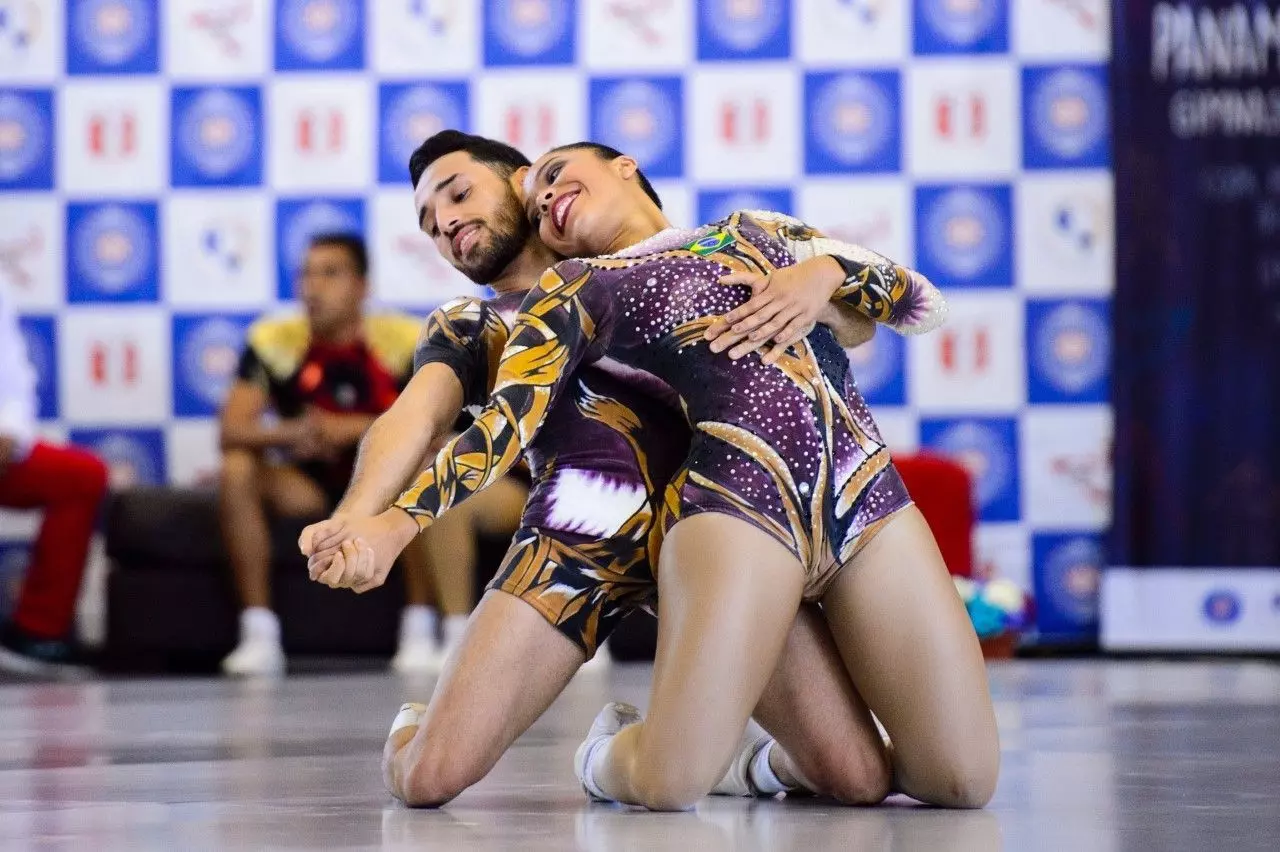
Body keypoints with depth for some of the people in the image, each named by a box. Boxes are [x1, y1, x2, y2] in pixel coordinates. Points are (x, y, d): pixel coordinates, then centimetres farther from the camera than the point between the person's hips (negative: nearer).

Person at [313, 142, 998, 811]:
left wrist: (825, 273, 2)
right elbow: (505, 420, -1)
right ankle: (610, 755, 18)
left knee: (964, 780, -9)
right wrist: (397, 522, -17)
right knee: (671, 783, -20)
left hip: (869, 499, 3)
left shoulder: (755, 230, 26)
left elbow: (921, 302, 22)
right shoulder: (575, 288, 14)